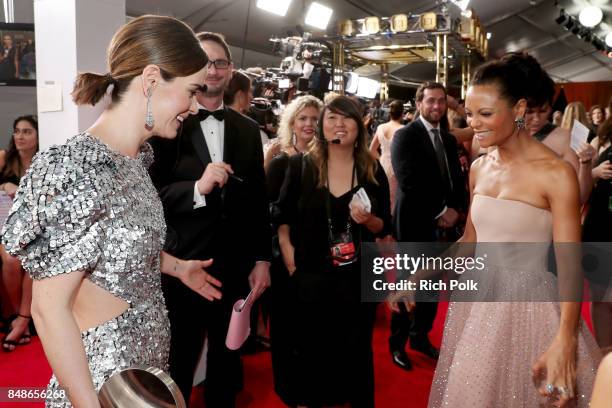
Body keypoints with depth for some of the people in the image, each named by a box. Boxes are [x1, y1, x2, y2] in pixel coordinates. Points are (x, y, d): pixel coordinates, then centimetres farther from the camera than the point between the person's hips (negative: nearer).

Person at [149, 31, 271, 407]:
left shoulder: (248, 129, 6)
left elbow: (259, 200, 7)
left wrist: (262, 259, 5)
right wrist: (197, 188, -28)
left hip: (235, 268, 4)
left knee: (227, 362, 22)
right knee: (177, 367, 15)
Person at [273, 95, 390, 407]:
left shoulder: (373, 171, 0)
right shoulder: (300, 165, -3)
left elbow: (384, 227, 4)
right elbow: (282, 213, 4)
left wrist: (368, 219, -17)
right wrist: (287, 250, -8)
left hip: (358, 276, 1)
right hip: (310, 275, -1)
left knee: (356, 348, 14)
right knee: (310, 347, 13)